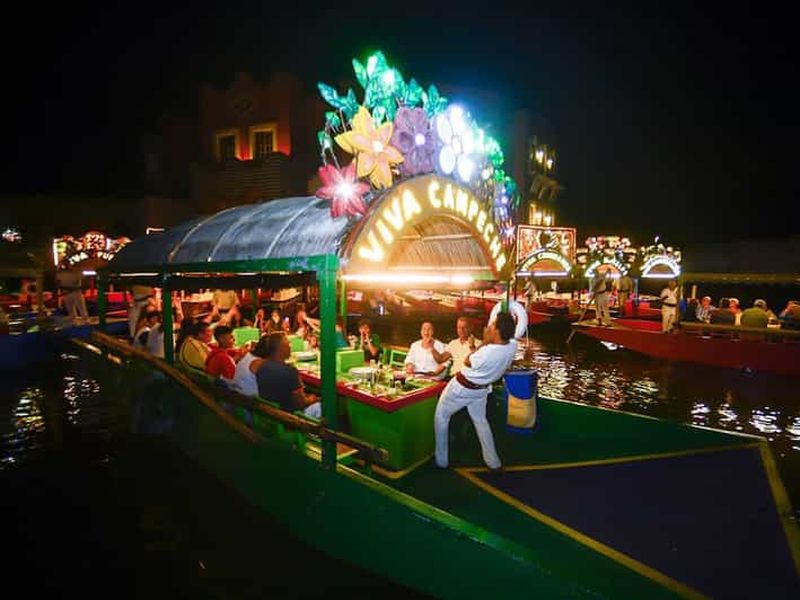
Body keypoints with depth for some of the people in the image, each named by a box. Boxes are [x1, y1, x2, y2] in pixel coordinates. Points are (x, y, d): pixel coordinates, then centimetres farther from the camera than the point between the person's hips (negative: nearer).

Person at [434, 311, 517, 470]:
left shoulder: (487, 352, -36)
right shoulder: (513, 345, -17)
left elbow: (467, 362, -15)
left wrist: (485, 342, -15)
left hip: (462, 387, -6)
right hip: (481, 389, 6)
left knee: (441, 417, 14)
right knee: (480, 421, 26)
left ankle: (441, 460, 21)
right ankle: (493, 461, 33)